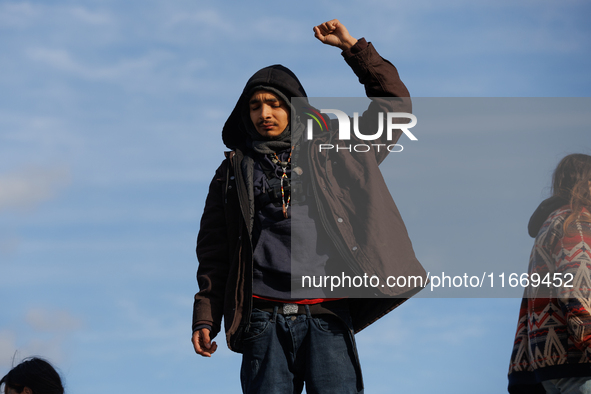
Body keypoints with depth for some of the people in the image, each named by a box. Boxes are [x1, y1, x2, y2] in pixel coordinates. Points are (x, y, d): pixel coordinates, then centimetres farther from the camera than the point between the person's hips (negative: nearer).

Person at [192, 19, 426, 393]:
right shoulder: (234, 171, 16)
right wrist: (206, 318, 6)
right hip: (264, 320, 1)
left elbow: (393, 104, 16)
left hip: (326, 318, -1)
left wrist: (353, 47, 11)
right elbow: (214, 252, 14)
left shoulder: (331, 153, 14)